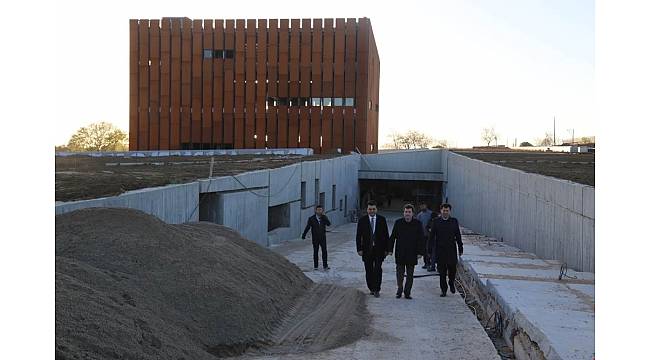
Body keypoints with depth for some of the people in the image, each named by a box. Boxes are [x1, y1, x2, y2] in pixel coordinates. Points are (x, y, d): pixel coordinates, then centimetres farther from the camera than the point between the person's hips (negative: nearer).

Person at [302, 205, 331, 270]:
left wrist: (323, 216, -23)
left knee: (324, 251, -1)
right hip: (315, 239, -1)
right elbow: (307, 227, -6)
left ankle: (325, 265, 7)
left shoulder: (324, 217, -2)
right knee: (315, 252, 7)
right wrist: (304, 235, -13)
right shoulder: (311, 218, -7)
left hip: (323, 238, 1)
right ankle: (315, 266, 15)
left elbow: (329, 224, -16)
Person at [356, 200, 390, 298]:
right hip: (367, 249, 1)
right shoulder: (362, 220, 1)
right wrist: (359, 249, -5)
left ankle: (377, 290, 0)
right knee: (369, 271, 7)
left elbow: (386, 235, 4)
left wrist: (386, 249, 0)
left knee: (377, 269, -9)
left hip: (379, 249, -1)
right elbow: (358, 236, 2)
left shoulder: (382, 220, 2)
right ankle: (371, 288, 21)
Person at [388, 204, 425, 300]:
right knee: (400, 273, 5)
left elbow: (421, 239, 0)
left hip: (412, 254, 0)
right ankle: (399, 290, 20)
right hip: (400, 254, 0)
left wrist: (420, 252, -6)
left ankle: (407, 292, 14)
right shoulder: (398, 223, 3)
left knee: (410, 275, 6)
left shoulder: (417, 224, 0)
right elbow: (392, 237, 6)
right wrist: (390, 249, 1)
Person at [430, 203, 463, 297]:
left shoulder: (454, 221, 4)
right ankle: (443, 289, 15)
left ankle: (451, 284, 28)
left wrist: (460, 248, 7)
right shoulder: (436, 221, 1)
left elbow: (458, 236, 8)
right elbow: (432, 236, 2)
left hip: (451, 250, 1)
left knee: (452, 268, 0)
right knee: (442, 271, 3)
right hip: (440, 250, 0)